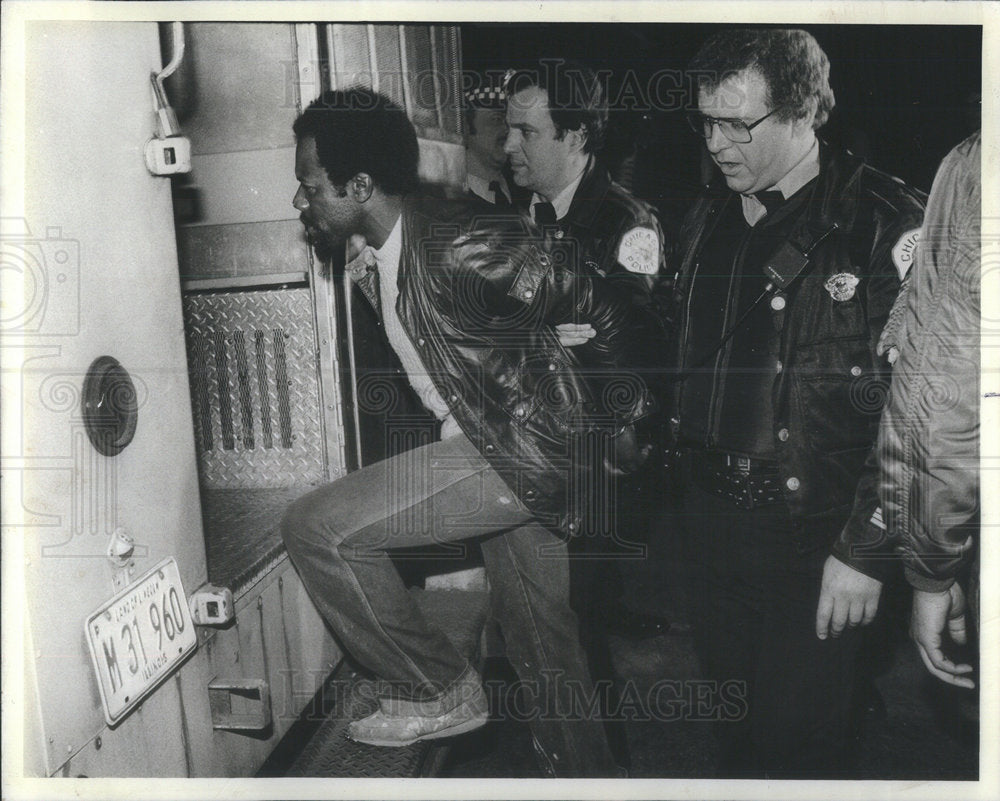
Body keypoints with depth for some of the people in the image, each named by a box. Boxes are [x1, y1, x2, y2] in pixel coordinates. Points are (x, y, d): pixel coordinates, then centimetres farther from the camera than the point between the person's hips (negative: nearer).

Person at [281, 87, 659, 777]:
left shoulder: (461, 248, -23)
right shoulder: (376, 261, 8)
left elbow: (606, 311, -18)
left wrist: (622, 423, -5)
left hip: (524, 451, -9)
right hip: (496, 453, 9)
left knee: (316, 528, -12)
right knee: (539, 635, 21)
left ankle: (436, 691, 4)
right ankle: (587, 771, 41)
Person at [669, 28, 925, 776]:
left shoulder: (887, 228, -14)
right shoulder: (709, 218, 7)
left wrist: (866, 551, -16)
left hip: (815, 541, -5)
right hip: (713, 516, 6)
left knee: (795, 737, 8)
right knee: (733, 715, 20)